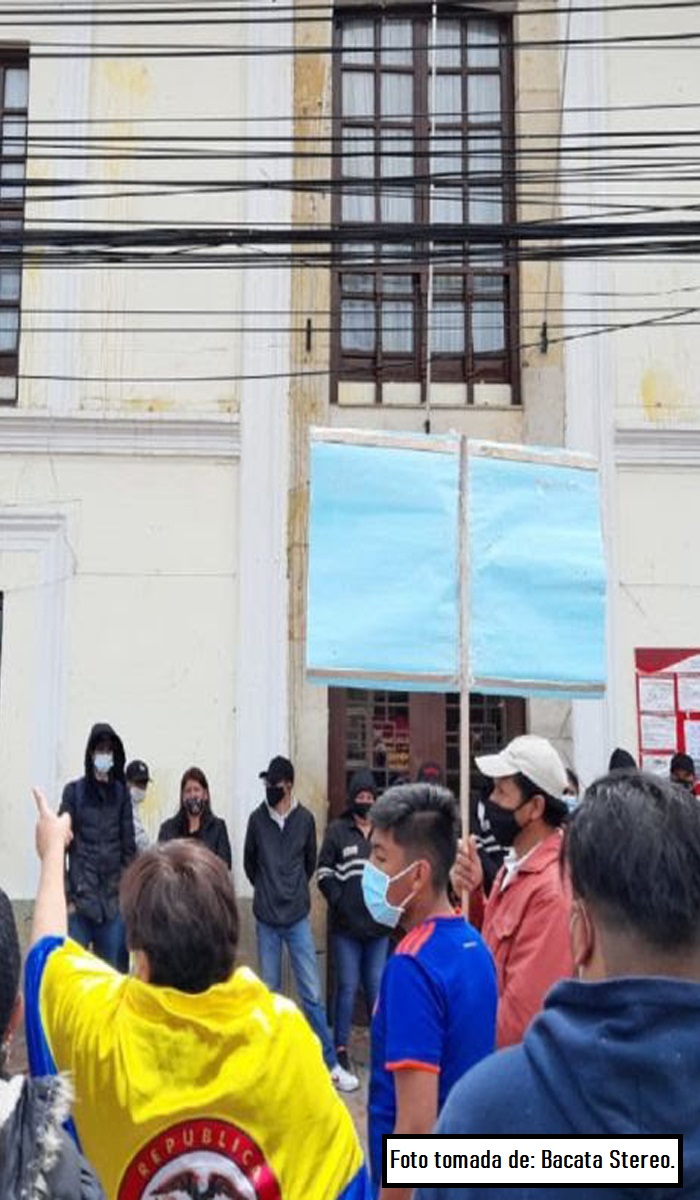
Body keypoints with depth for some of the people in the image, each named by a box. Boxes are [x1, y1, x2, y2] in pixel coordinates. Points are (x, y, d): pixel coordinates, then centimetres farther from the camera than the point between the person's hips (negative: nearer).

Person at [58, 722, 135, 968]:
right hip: (80, 896, -2)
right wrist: (65, 896, -8)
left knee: (109, 969, 7)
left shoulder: (121, 793, 7)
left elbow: (128, 846, 9)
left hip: (114, 898, 3)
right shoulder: (74, 791, 0)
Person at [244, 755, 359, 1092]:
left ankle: (331, 1064, 6)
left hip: (298, 918, -1)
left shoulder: (305, 819, -4)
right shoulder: (257, 819, -3)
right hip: (266, 919, 1)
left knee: (311, 994, 0)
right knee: (270, 992, 10)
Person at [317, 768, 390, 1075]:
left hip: (378, 924, 2)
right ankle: (341, 1048, 12)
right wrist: (339, 901, -11)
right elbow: (324, 872, -3)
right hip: (346, 926, -2)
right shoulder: (337, 831, -2)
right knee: (347, 986, 2)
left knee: (377, 986, 9)